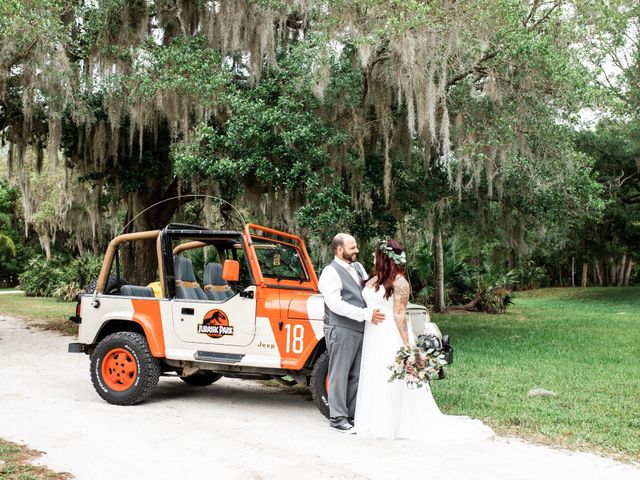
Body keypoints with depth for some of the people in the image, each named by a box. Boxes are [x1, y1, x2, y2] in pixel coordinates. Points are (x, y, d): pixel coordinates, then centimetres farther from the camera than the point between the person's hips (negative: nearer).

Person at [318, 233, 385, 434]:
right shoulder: (330, 272, -8)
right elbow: (336, 304, -18)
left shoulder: (358, 267, 16)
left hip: (360, 330, 8)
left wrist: (374, 312, 5)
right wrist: (366, 314, -21)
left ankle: (352, 415, 21)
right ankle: (337, 418, 6)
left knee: (356, 375, 12)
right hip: (341, 330, -8)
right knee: (339, 375, -1)